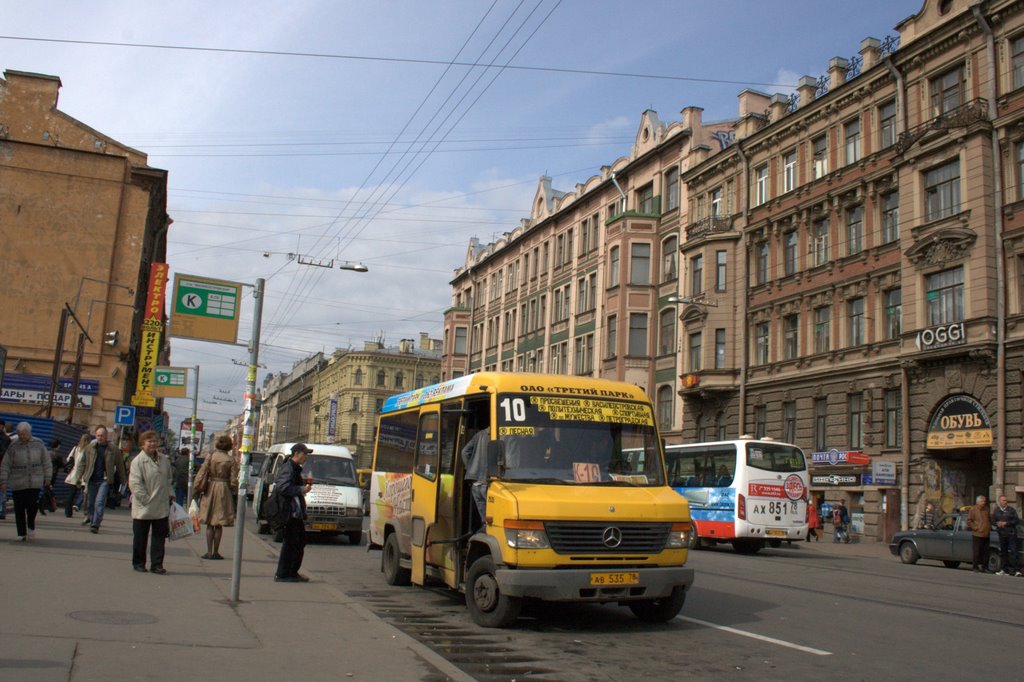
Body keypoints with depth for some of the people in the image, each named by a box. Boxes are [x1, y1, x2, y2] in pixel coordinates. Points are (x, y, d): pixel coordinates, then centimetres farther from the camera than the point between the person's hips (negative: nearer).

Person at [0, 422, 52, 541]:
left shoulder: (38, 444, 3)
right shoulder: (13, 446, -3)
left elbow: (46, 462, 11)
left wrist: (47, 477, 10)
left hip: (35, 482, 1)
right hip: (17, 483, -1)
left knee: (33, 505, -6)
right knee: (19, 509, 1)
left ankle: (31, 527, 20)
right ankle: (21, 533, 11)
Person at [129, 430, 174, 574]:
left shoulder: (164, 460, 8)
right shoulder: (137, 461, -9)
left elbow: (169, 479, 19)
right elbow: (135, 484, -14)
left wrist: (171, 495, 8)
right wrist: (146, 499, -16)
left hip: (162, 507, 4)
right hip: (143, 508, -4)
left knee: (159, 536, 5)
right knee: (140, 537, 9)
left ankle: (157, 565, 11)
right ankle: (138, 563, 24)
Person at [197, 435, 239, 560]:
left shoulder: (211, 457, -2)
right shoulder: (231, 460, -6)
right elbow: (233, 481, -7)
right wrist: (231, 487, 13)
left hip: (211, 488, 1)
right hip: (224, 491, -1)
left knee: (210, 524, 9)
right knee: (219, 524, 7)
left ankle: (209, 552, 7)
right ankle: (215, 552, 9)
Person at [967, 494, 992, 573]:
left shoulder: (986, 509, 14)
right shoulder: (973, 509, -4)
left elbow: (990, 519, 28)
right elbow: (969, 521, -5)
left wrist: (989, 527, 15)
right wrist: (975, 528, -11)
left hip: (986, 535, 6)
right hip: (977, 535, -6)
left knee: (985, 551, 8)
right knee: (976, 551, -4)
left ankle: (984, 566, 17)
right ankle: (975, 566, 2)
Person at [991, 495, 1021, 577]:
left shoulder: (1011, 510, -1)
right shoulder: (996, 511, 10)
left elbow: (1017, 520, -4)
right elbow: (992, 521, 14)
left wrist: (1006, 523, -12)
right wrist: (997, 524, -8)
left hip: (1011, 534, -4)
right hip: (1001, 534, 4)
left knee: (1012, 551, -11)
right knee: (1002, 552, 7)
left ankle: (1016, 570, -11)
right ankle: (1004, 570, 14)